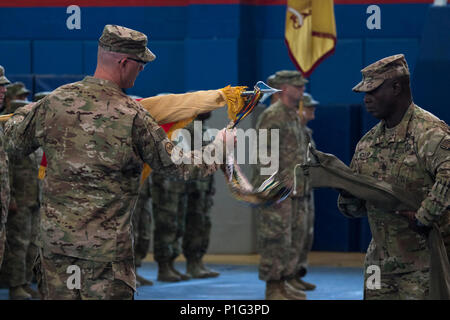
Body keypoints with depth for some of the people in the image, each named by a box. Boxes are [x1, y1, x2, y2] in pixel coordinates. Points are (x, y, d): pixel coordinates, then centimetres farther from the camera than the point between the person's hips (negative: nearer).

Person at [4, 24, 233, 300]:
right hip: (107, 241, -4)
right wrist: (217, 149, 14)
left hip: (55, 233, 4)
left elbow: (15, 141, 13)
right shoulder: (133, 116, -12)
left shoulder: (55, 101, -1)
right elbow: (173, 163, -2)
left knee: (59, 295, 11)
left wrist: (26, 111, 35)